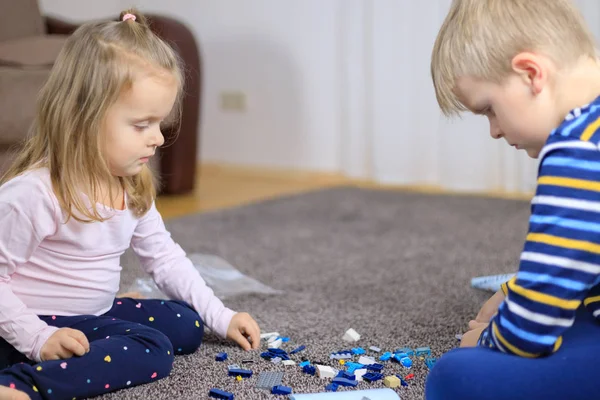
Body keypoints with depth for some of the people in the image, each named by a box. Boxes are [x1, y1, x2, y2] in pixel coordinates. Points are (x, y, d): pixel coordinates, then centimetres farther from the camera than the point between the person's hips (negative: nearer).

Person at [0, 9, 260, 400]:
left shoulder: (132, 187, 1)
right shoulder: (33, 193, -25)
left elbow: (165, 257, 11)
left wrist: (221, 317, 6)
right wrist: (39, 338, -28)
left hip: (94, 315, 9)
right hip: (38, 326, -9)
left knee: (185, 325, 6)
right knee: (152, 351, -24)